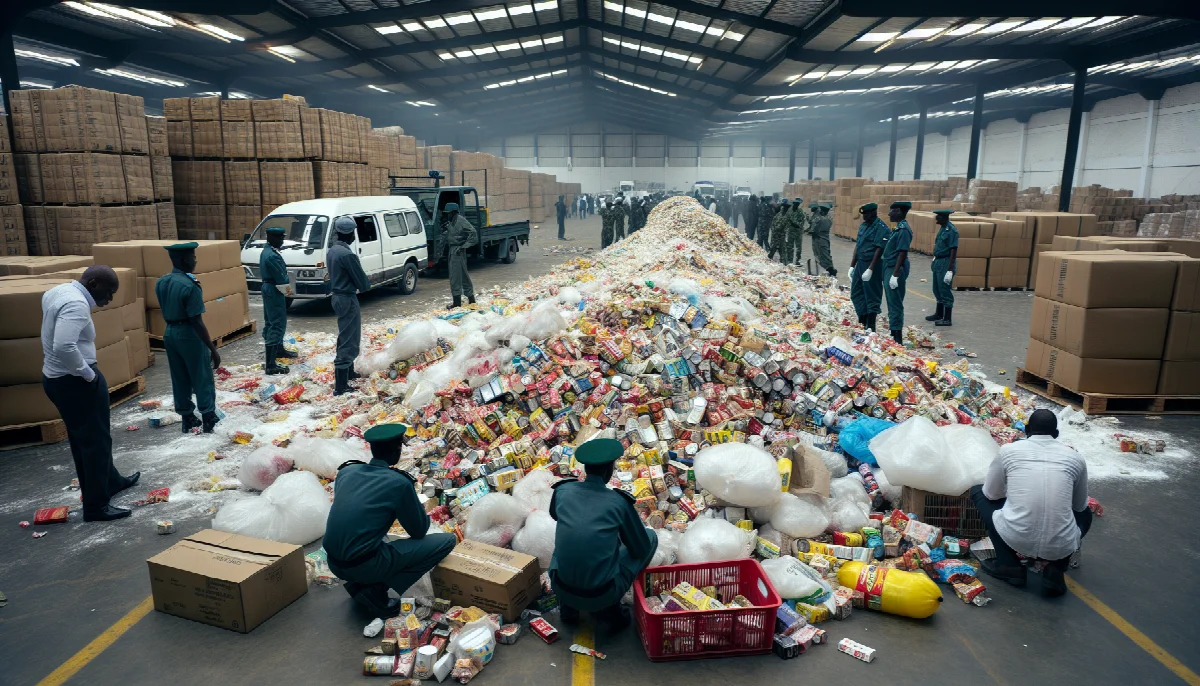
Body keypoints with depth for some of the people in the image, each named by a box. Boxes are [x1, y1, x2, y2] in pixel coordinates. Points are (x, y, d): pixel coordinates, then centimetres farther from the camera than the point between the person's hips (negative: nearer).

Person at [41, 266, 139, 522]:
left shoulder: (59, 291, 7)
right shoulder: (76, 303, -24)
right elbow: (64, 347, -37)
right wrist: (89, 374, -21)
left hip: (56, 377, 11)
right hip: (75, 382, -11)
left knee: (83, 438, 23)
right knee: (96, 440, 1)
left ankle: (111, 481, 41)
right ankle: (95, 506, 9)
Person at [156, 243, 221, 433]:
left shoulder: (160, 283, 4)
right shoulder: (189, 285, -21)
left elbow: (167, 311, 16)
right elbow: (196, 321, -22)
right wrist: (213, 349, -18)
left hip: (169, 333, 8)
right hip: (189, 334, -8)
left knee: (179, 380, 15)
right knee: (202, 379, 4)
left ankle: (187, 419, 25)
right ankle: (209, 421, 10)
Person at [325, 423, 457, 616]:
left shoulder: (347, 470, 6)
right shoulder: (399, 482, -11)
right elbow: (419, 531, 0)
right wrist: (419, 510, 21)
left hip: (334, 562, 7)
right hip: (363, 565, -7)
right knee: (447, 541, -1)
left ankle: (358, 584, 14)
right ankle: (375, 592, -2)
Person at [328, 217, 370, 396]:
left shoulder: (333, 250, 6)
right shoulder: (347, 254, -23)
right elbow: (362, 281, -18)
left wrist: (358, 284, 3)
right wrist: (366, 285, 5)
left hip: (338, 296, 10)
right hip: (347, 299, -10)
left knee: (347, 337, 24)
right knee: (348, 341, -5)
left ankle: (348, 372, 39)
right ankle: (341, 386, -3)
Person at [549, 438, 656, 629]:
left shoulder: (562, 490, -2)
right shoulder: (619, 502, -11)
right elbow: (641, 549, 3)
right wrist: (621, 536, 25)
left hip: (561, 588, 4)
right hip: (602, 595, -3)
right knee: (651, 536, 15)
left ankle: (568, 605, 22)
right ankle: (609, 607, 10)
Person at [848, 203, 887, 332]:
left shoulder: (881, 228, -13)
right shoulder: (863, 226, 12)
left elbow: (879, 250, -18)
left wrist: (870, 269, -22)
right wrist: (852, 266, 15)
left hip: (872, 265, -9)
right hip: (860, 263, 9)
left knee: (872, 296, 1)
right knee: (856, 294, 14)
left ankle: (870, 326, 10)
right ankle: (862, 322, 27)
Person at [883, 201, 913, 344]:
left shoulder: (904, 229, -17)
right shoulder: (898, 228, 13)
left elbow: (902, 253, -22)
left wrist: (895, 275, -24)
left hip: (895, 270, -10)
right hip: (890, 269, 10)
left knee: (895, 305, -5)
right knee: (893, 304, 16)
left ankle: (897, 340, 1)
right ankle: (893, 335, 26)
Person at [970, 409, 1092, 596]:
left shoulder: (1008, 450, 4)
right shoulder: (1075, 457, 8)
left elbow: (991, 494, 15)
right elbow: (1080, 506, 21)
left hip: (1015, 539, -2)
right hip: (1061, 546, 3)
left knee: (977, 491, 24)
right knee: (1085, 513, 36)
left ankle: (1009, 565, 14)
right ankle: (1055, 570, 12)